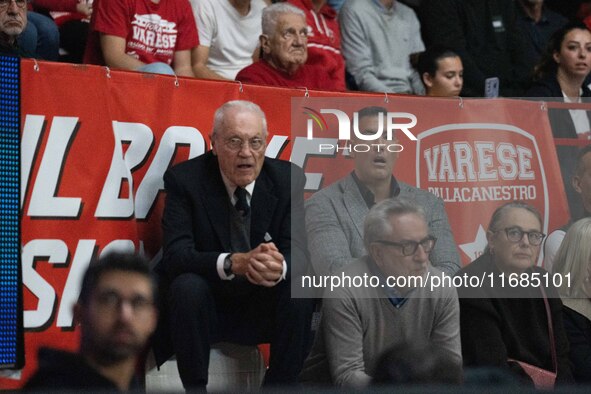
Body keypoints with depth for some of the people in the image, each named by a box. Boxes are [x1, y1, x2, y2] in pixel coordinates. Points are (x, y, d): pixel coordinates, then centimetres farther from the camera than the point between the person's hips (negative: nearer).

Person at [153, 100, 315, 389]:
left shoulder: (287, 178, -6)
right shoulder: (184, 179, -12)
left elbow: (299, 252, -13)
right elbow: (175, 254, -21)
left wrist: (279, 267, -40)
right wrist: (234, 263, -41)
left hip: (262, 310, 2)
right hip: (205, 308, -2)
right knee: (187, 286, -32)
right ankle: (195, 389, -17)